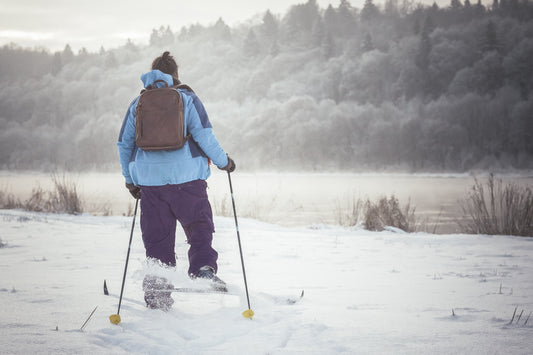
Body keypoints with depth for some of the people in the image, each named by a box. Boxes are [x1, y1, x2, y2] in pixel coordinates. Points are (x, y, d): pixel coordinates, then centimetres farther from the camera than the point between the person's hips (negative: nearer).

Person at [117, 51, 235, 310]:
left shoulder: (138, 104, 12)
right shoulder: (187, 99, 2)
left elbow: (124, 144, 14)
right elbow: (203, 134, -7)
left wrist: (130, 178, 25)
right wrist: (223, 161, 6)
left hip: (149, 180, 3)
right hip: (186, 176, -3)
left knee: (157, 236, 8)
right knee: (199, 226, 2)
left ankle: (157, 289, 5)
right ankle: (203, 268, -22)